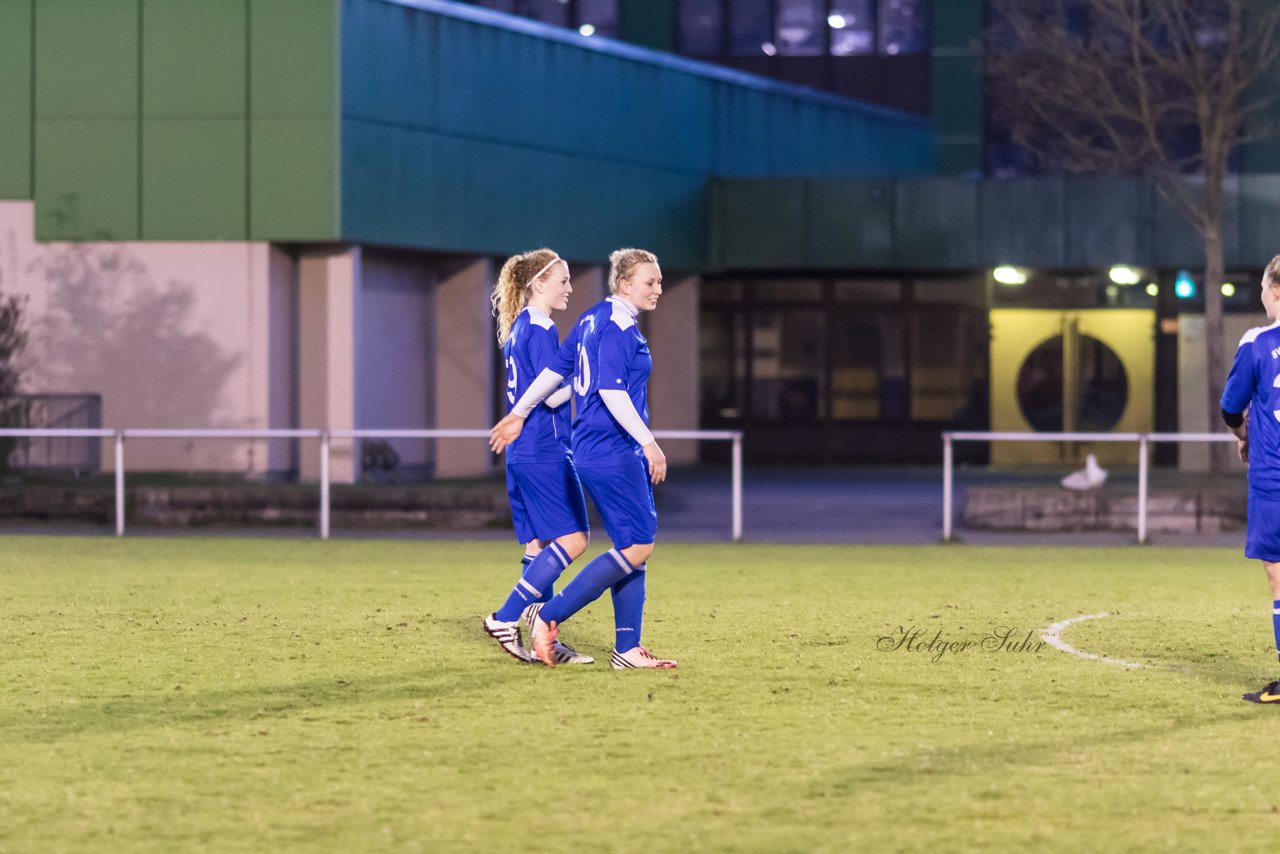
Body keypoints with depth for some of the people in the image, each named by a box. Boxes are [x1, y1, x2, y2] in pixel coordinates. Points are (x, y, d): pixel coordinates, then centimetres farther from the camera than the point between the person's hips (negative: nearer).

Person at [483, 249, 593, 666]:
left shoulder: (518, 328, 16)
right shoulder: (540, 330, -13)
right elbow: (552, 395, -16)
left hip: (521, 454, 10)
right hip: (545, 452, -10)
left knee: (539, 546, 9)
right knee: (572, 539, -8)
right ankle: (506, 619, -10)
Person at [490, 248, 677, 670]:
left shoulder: (594, 319, 13)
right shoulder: (618, 327, -15)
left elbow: (555, 370, 18)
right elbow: (612, 393, -23)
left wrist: (519, 414, 25)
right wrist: (649, 444, -24)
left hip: (591, 450, 10)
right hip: (613, 454, -10)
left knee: (635, 547, 10)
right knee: (637, 547, -9)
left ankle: (627, 649, 10)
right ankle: (549, 615, -8)